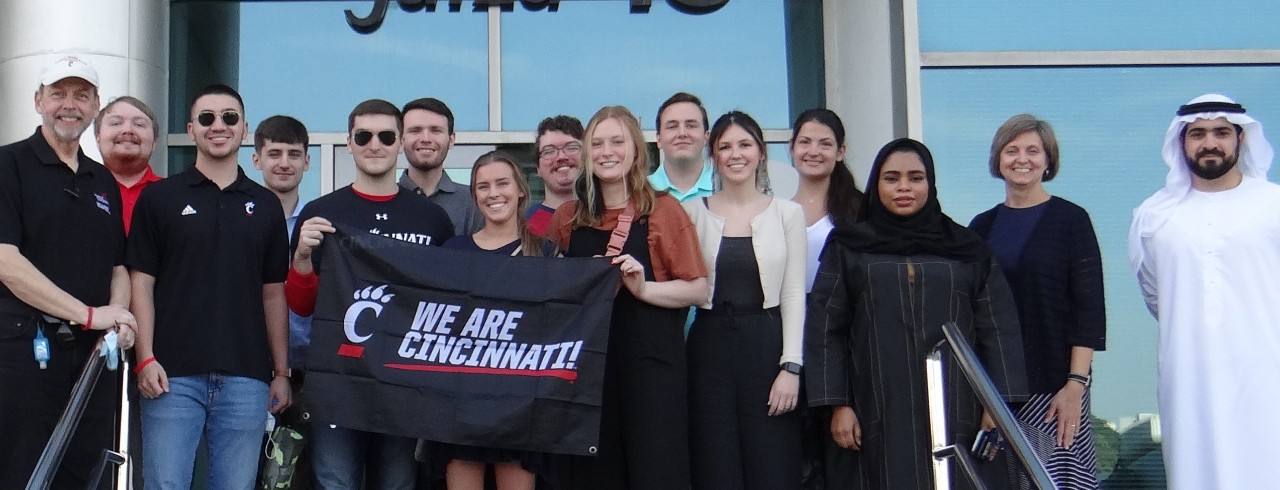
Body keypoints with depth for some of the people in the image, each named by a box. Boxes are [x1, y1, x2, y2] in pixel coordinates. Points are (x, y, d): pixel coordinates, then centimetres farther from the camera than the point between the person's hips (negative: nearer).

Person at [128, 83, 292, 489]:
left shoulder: (266, 205, 13)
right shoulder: (159, 197, 6)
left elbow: (273, 293, 13)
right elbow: (141, 282, 2)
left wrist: (281, 372, 8)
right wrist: (145, 359, -9)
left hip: (246, 378, 2)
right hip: (172, 375, -2)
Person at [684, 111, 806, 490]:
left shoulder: (788, 213, 5)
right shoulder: (694, 211, 6)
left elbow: (793, 294, 1)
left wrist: (791, 366, -6)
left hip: (767, 345, 0)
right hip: (710, 345, 1)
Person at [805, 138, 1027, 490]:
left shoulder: (967, 249, 10)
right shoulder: (848, 249, 9)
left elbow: (996, 327, 7)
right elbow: (826, 330, 5)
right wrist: (838, 404, -2)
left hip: (953, 407, 1)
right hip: (882, 411, -1)